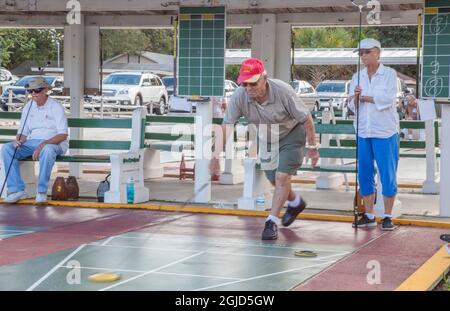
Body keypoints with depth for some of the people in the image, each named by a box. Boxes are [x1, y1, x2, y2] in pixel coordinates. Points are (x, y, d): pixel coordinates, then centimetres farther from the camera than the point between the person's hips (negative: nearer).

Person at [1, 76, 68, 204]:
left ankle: (42, 191, -32)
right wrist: (19, 141, -14)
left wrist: (42, 145, -26)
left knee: (47, 149, -41)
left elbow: (63, 135, -13)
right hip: (32, 142, 5)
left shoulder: (56, 107, -6)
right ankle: (17, 189, -21)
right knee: (7, 148, -19)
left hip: (54, 143, -5)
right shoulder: (28, 107, 11)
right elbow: (23, 132, 12)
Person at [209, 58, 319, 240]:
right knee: (274, 179, 15)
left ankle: (272, 222, -6)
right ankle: (295, 202, 45)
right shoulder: (239, 97, -27)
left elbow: (306, 119, -22)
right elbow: (226, 126, -24)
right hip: (266, 138, 5)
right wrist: (216, 155, -30)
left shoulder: (283, 91, -34)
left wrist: (312, 147, -15)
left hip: (291, 133, -4)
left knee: (282, 177, -16)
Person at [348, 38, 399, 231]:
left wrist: (363, 97, -6)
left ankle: (388, 217, 6)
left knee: (388, 175, -2)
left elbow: (387, 99, -14)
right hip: (364, 132, 5)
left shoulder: (389, 74, -1)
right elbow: (352, 106, 8)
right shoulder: (357, 77, 11)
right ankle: (369, 215, 15)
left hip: (385, 132, -4)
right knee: (364, 175, 6)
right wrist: (355, 97, -13)